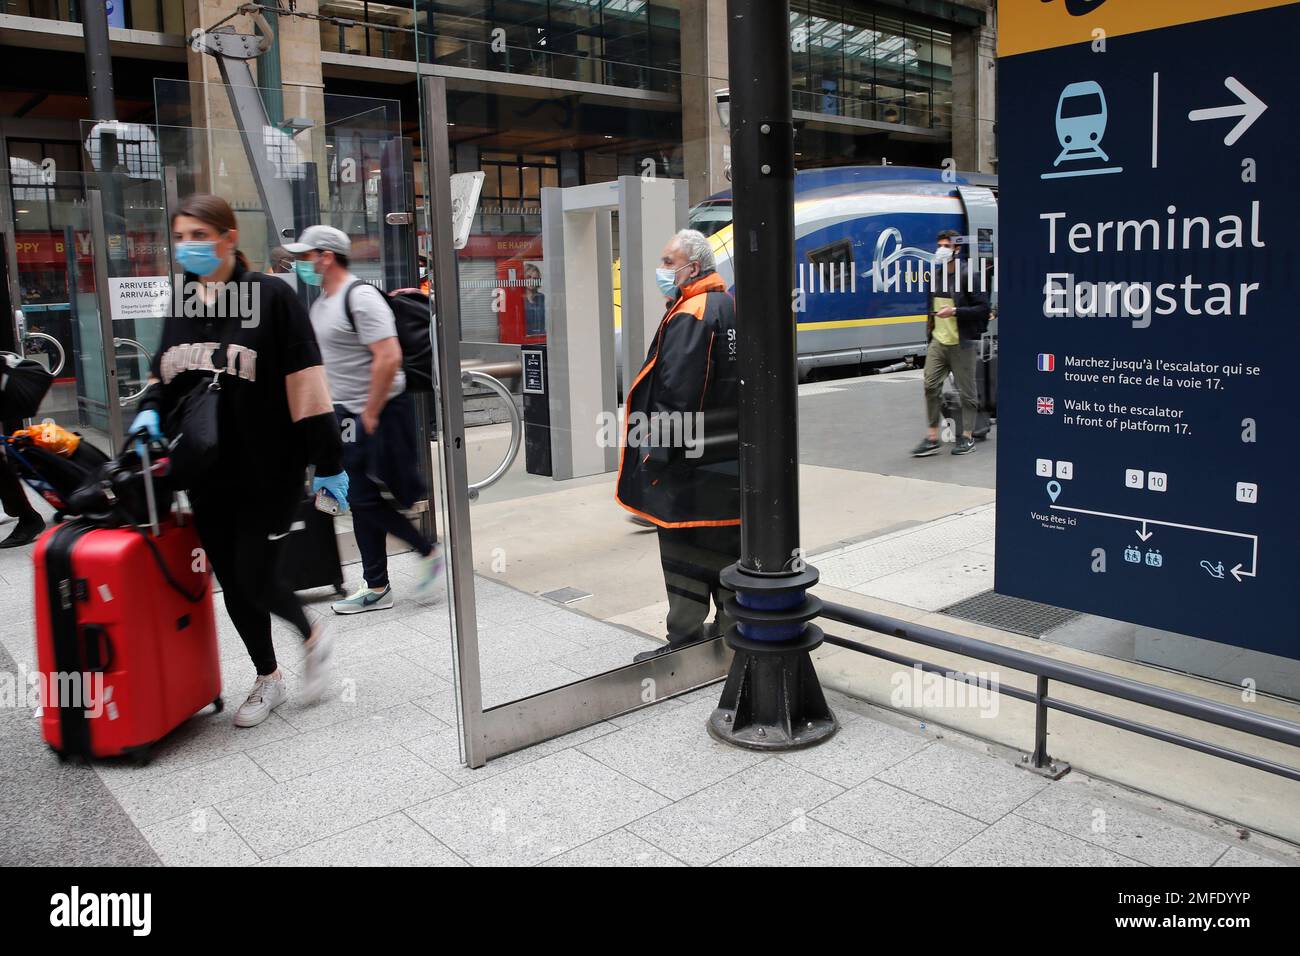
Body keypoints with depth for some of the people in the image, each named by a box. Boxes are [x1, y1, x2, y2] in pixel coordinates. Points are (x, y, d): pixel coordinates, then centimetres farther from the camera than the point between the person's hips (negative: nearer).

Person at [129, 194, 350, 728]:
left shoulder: (271, 297, -8)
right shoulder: (181, 306, 9)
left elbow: (305, 384, -11)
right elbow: (163, 378, 21)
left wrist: (327, 461, -13)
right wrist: (150, 410, -1)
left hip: (269, 470, -6)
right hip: (207, 476, 6)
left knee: (255, 578, -6)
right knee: (232, 583, 11)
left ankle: (312, 637, 25)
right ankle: (268, 680, 30)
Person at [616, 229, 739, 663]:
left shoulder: (689, 315, -16)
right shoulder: (730, 307, 13)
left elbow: (676, 392, -23)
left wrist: (656, 444, -17)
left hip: (690, 459, -9)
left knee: (684, 552, -1)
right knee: (727, 543, 16)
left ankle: (685, 640, 7)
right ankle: (731, 628, 26)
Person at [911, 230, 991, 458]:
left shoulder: (967, 276, -9)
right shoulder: (936, 276, 12)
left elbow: (983, 308, -12)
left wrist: (955, 312, -21)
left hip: (962, 344, -6)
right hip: (938, 341, 6)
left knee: (967, 391, 3)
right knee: (931, 385, -2)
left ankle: (967, 438, 14)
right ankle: (932, 439, 4)